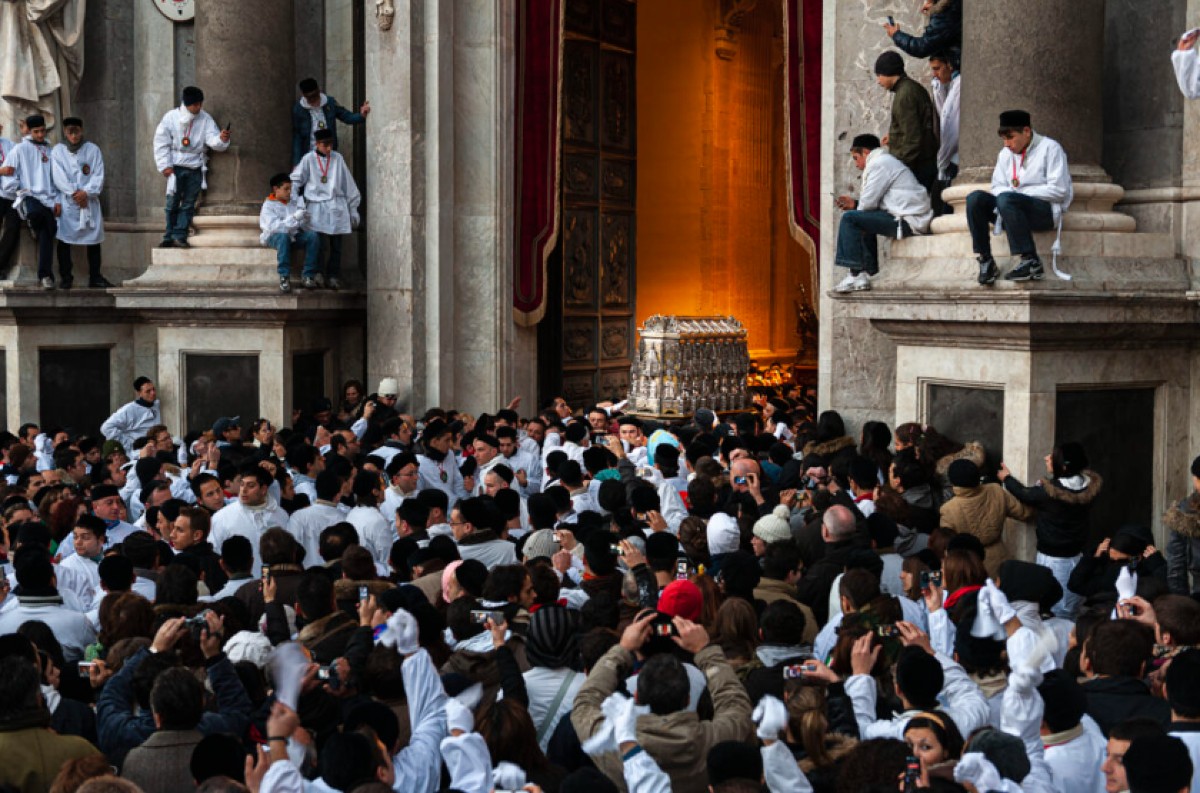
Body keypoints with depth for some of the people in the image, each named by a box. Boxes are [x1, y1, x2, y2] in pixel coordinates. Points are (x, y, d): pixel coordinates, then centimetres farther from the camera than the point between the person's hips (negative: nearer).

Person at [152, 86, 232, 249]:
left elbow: (213, 140, -10)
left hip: (195, 167, 1)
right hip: (175, 167, -1)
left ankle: (179, 237, 5)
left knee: (188, 204, 2)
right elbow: (161, 142, -2)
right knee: (173, 202, 0)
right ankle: (169, 237, 7)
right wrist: (165, 165, -8)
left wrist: (222, 139, -33)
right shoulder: (171, 118, -4)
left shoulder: (205, 119, -2)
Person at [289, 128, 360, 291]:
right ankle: (312, 276, -5)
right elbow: (295, 182, 5)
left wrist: (353, 210, 12)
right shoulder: (308, 159, 1)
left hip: (336, 207, 2)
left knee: (336, 245, 2)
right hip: (315, 207, -2)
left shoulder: (337, 159, 7)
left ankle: (333, 276, 7)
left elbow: (348, 185, 11)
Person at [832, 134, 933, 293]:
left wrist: (855, 208, 7)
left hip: (908, 221, -11)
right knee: (865, 223, 29)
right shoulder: (886, 161, 25)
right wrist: (854, 204, 17)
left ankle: (855, 275, -15)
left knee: (849, 219, -13)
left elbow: (868, 202, -12)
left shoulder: (878, 163, -8)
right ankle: (867, 272, 21)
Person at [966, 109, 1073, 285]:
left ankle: (1031, 262, -35)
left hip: (1045, 210, -6)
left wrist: (1020, 192, -12)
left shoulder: (1050, 148, -1)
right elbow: (998, 187, 17)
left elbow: (1058, 190, -9)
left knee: (1006, 199, -35)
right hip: (1011, 209, 6)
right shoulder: (1005, 154, 18)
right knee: (975, 198, -17)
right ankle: (985, 260, -21)